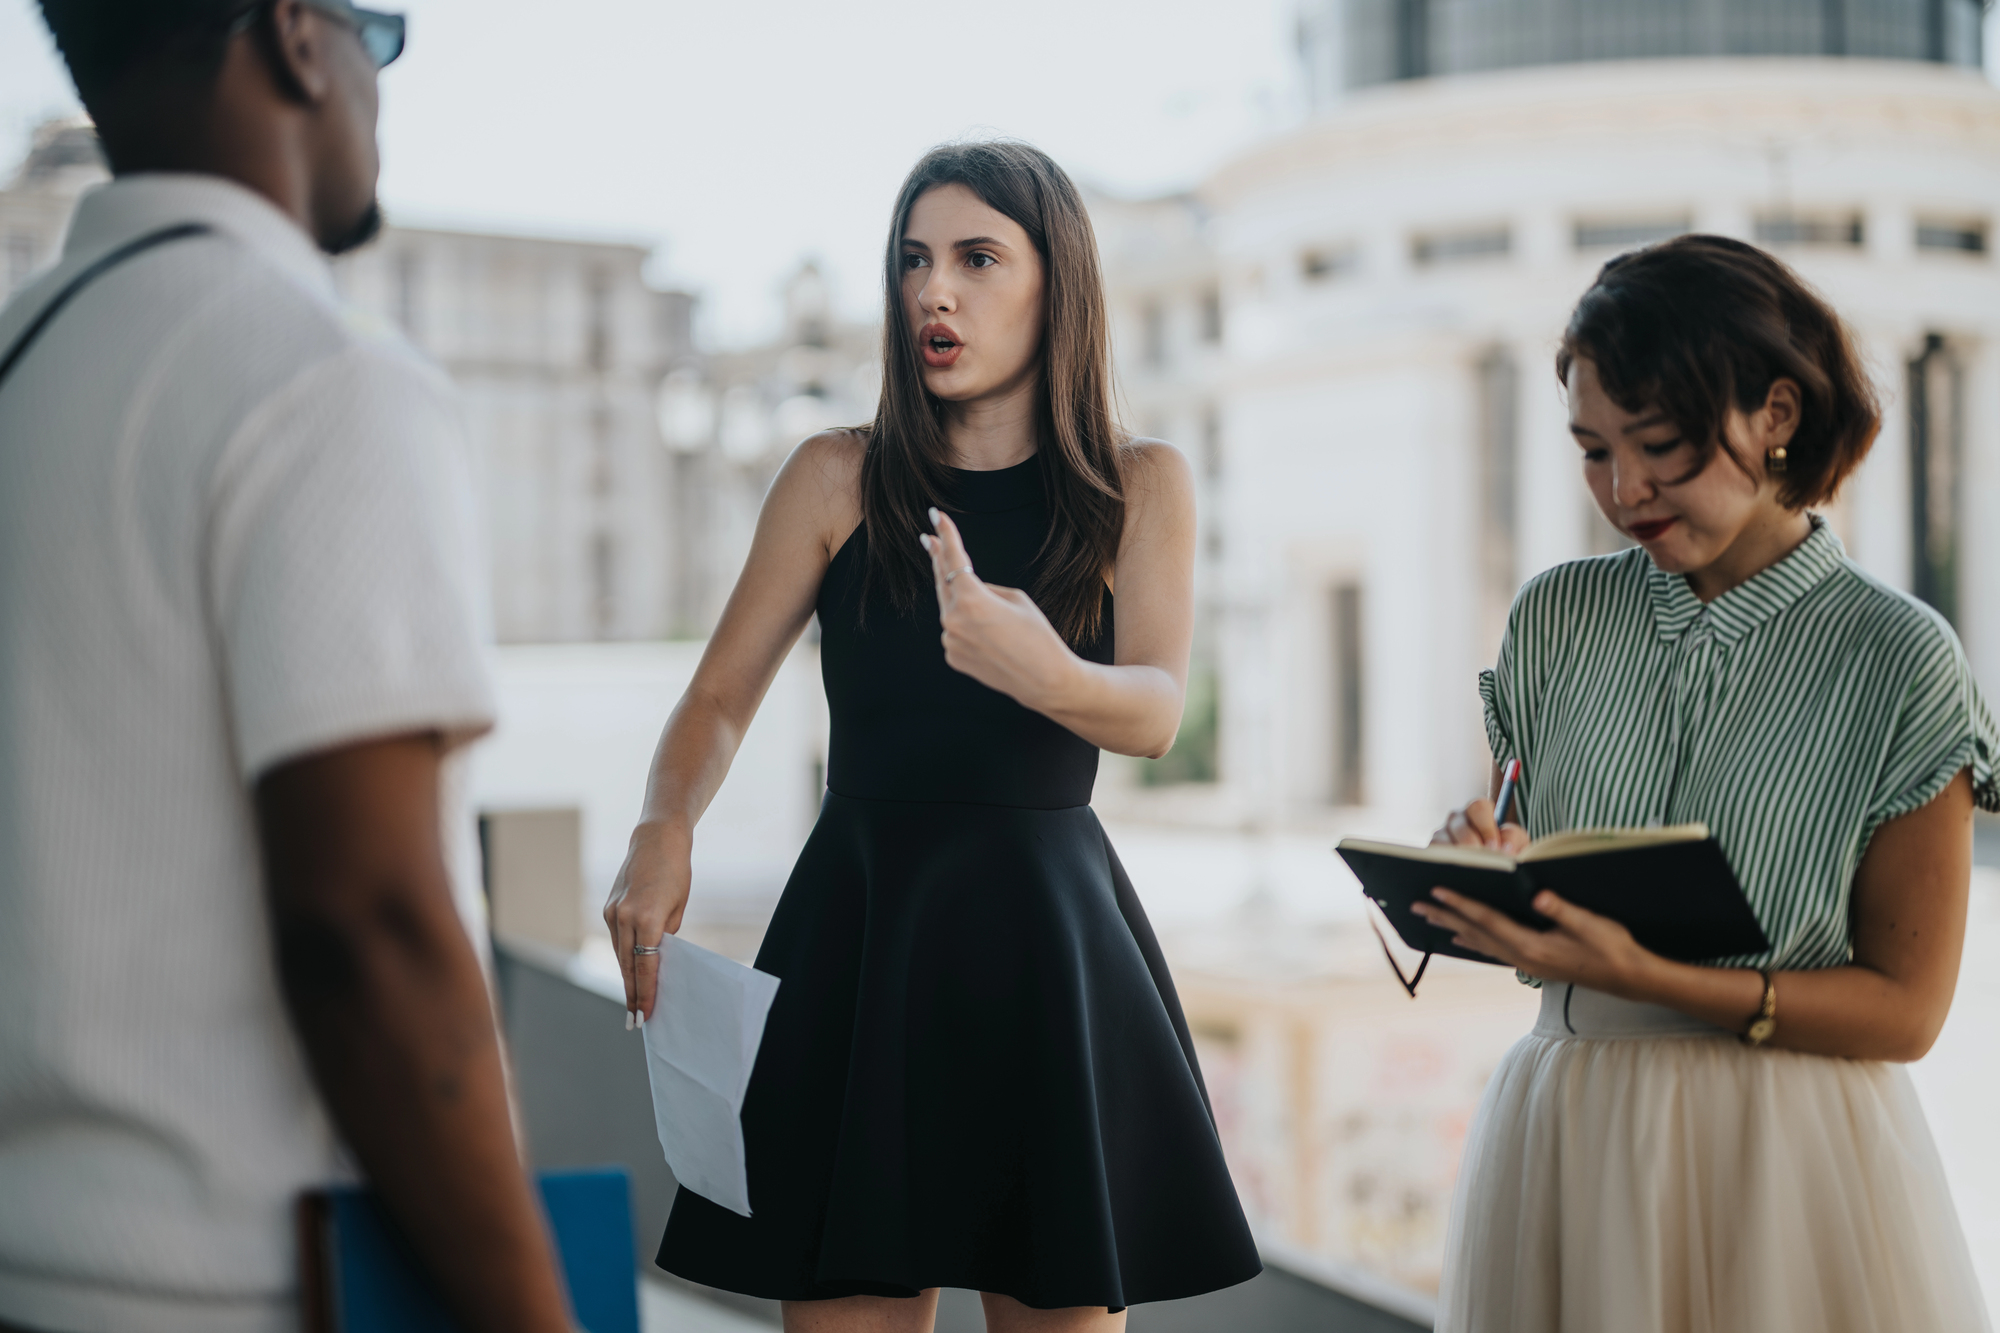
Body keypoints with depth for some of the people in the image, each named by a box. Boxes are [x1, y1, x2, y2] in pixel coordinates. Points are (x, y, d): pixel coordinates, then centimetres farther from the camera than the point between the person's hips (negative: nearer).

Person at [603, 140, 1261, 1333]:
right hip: (858, 927, 1)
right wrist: (663, 833, -17)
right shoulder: (839, 478, 5)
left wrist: (1047, 675, -35)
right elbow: (721, 698, 4)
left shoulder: (1141, 486, 4)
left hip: (1044, 934, 0)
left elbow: (1155, 711, -12)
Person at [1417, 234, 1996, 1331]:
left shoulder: (1897, 658, -9)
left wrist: (1647, 978, -22)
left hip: (1785, 1165, -3)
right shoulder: (1557, 617, 3)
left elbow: (1905, 1008, -9)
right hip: (1560, 1144, 3)